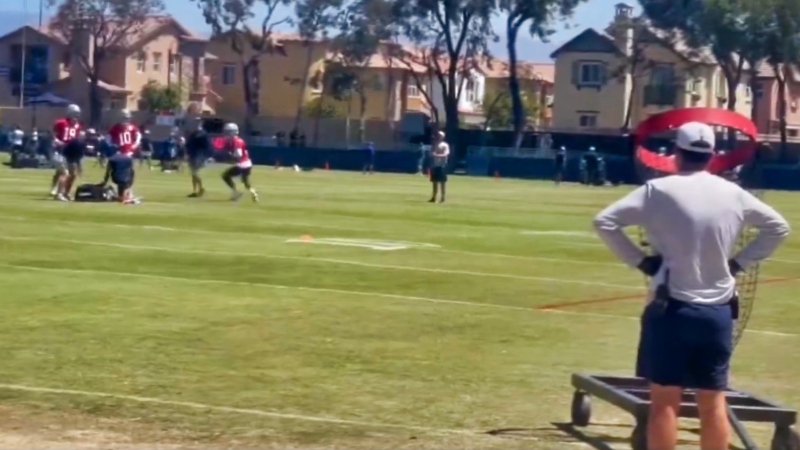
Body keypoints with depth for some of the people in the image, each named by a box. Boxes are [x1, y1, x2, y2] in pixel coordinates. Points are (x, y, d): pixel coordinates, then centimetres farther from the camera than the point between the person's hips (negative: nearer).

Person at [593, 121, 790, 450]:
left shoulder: (660, 190, -8)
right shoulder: (733, 194, 4)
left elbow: (604, 222, -11)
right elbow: (778, 227, 17)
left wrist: (638, 260, -3)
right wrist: (739, 262, 12)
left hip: (672, 308, -3)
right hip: (718, 311, 3)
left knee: (664, 399, 2)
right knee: (713, 401, 9)